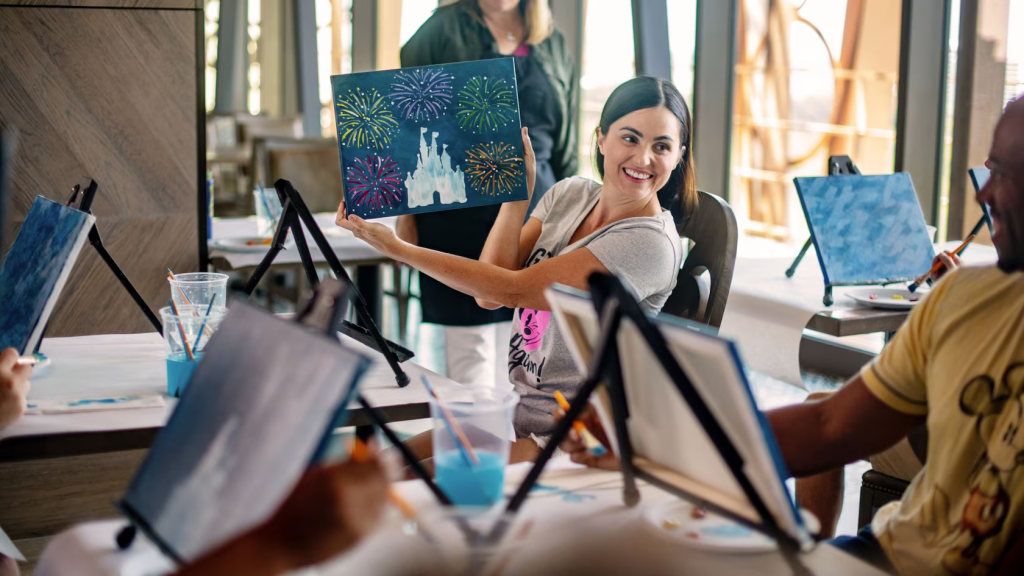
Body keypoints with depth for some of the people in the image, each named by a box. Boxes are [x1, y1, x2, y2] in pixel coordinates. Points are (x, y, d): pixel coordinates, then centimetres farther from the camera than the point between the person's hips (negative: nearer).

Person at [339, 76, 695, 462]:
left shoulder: (650, 242, -17)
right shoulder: (571, 195, 6)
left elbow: (510, 289, -19)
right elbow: (489, 297, -2)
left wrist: (398, 248, -15)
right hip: (517, 413, 7)